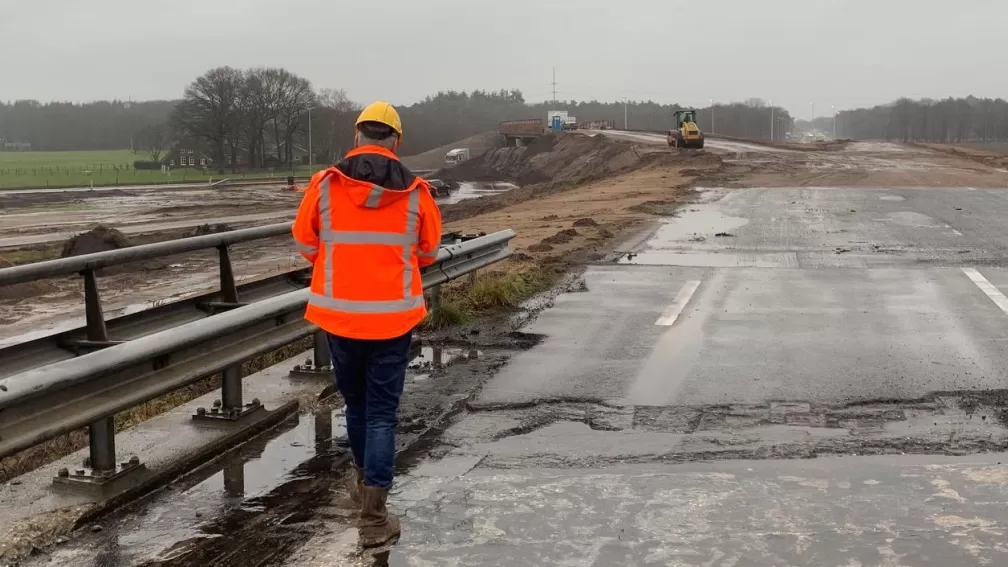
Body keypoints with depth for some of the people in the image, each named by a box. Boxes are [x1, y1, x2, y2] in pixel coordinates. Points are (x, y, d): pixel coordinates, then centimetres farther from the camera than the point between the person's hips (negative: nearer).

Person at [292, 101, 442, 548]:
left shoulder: (324, 185, -7)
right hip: (393, 317, -1)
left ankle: (365, 481, 44)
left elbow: (306, 246, 5)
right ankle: (373, 519, 1)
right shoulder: (416, 192, -6)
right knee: (382, 413, 4)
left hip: (339, 314, 1)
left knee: (355, 402, 22)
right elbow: (428, 252, 7)